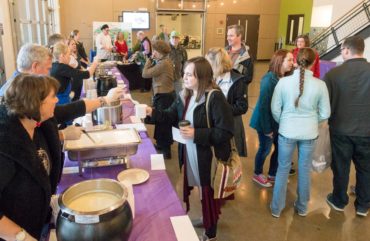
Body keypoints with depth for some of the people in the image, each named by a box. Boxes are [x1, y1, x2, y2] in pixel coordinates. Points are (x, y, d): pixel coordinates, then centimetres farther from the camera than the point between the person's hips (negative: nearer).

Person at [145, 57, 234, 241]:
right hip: (189, 154, 7)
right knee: (201, 190, 22)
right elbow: (171, 116, 8)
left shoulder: (215, 98, -22)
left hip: (209, 157, -6)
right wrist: (152, 112, -10)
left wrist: (196, 134, -27)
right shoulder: (184, 96, 3)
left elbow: (226, 132, -24)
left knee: (209, 193, 11)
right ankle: (207, 220, 47)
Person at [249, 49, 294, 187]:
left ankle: (272, 175, 36)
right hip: (267, 121, -6)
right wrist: (267, 128, -19)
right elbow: (263, 105, -21)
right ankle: (257, 174, 34)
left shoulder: (286, 78, -2)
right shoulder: (269, 79, -22)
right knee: (265, 149, 10)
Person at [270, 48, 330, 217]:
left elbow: (275, 109, -4)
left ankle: (276, 208, 24)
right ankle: (302, 207, 34)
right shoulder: (320, 85, -10)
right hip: (309, 133, 1)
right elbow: (325, 114, -2)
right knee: (305, 169, 16)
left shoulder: (283, 81, -12)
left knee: (283, 168, 13)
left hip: (287, 131, 0)